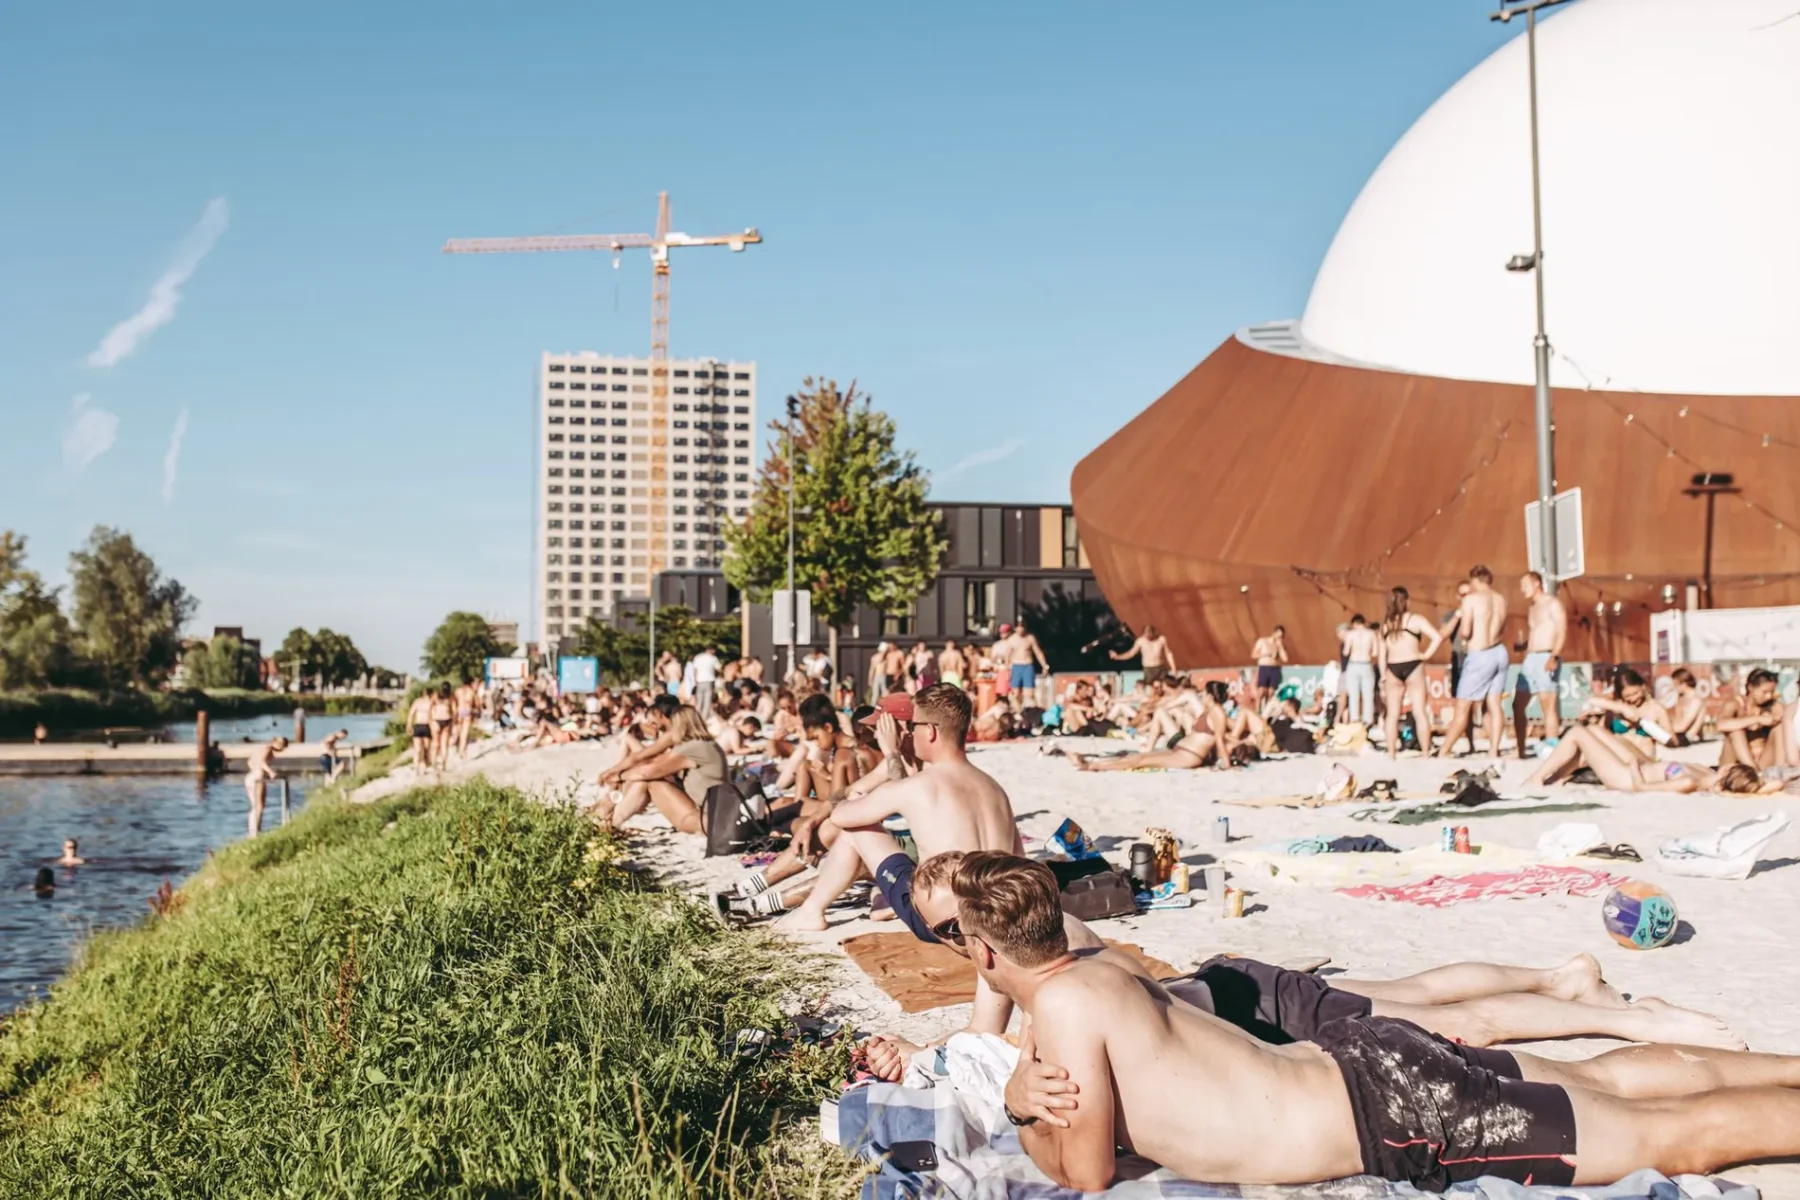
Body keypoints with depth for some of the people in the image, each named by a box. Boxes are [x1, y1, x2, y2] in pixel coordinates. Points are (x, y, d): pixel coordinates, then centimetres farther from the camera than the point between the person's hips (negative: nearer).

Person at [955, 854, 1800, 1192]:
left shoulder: (1065, 1004, -19)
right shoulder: (1095, 969, 6)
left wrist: (1027, 1112, 0)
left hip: (1394, 1116, -8)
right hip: (1359, 1060, 8)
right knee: (1613, 1084, 22)